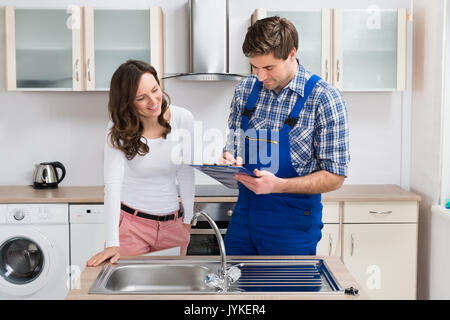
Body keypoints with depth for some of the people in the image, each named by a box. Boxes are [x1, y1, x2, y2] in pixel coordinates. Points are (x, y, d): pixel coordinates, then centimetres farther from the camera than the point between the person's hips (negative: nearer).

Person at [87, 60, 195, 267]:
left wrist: (188, 219, 5)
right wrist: (112, 244, -29)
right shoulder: (119, 130, -13)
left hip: (173, 224, 2)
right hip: (131, 224, -2)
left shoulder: (182, 119, -7)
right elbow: (113, 185, -22)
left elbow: (186, 174, 2)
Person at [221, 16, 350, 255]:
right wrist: (229, 160, -11)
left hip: (292, 226, -4)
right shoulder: (245, 90, 1)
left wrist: (278, 185, -25)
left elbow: (335, 177, -13)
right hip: (243, 217, 5)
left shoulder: (324, 98, -13)